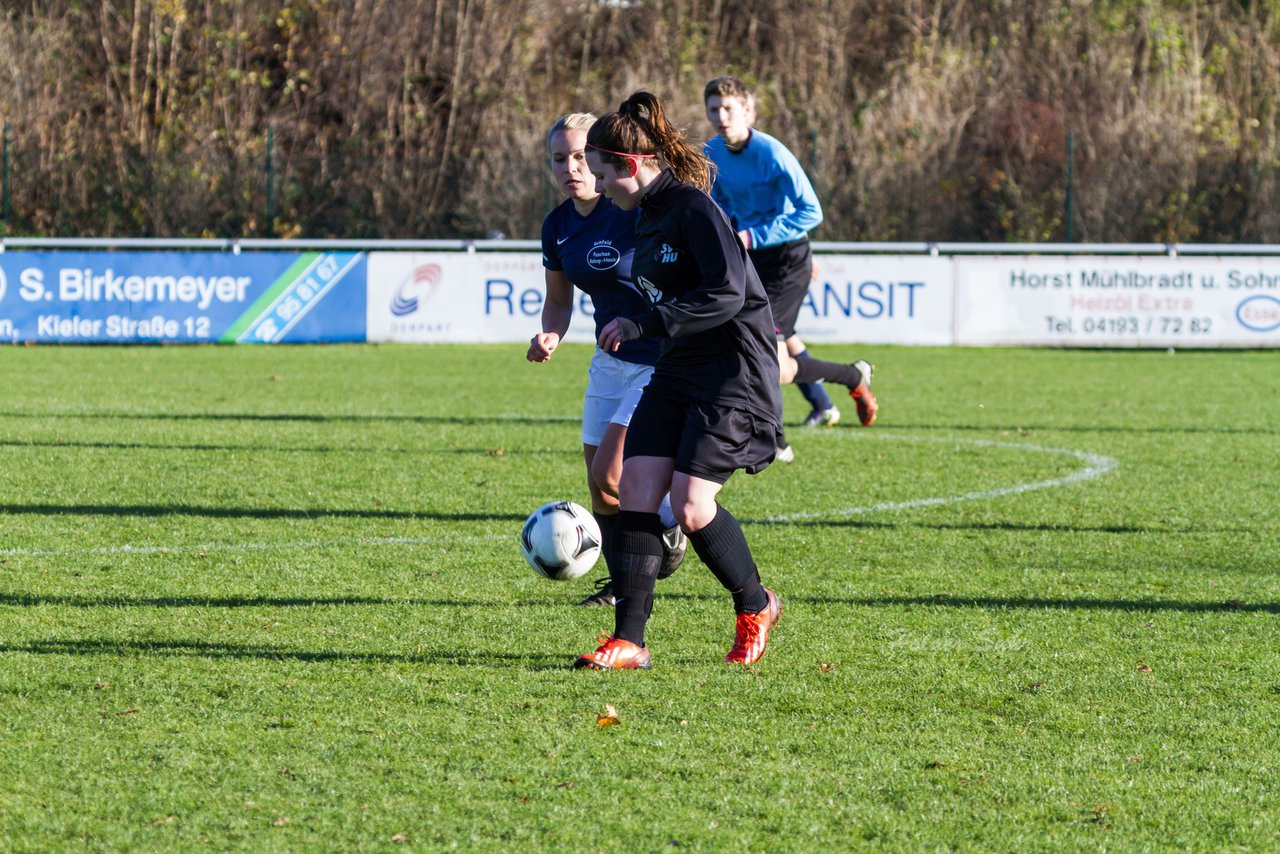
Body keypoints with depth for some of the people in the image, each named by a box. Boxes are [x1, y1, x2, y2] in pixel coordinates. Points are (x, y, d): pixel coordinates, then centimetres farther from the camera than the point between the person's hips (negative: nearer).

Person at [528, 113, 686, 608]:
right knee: (599, 489, 7)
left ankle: (668, 524, 14)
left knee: (609, 474, -15)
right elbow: (559, 301, 16)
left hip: (662, 361, -7)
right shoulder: (558, 227, 4)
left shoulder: (637, 211, -19)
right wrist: (550, 336, -4)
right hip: (612, 361, 7)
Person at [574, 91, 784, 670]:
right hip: (677, 370, 9)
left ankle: (756, 606, 12)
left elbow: (726, 292, -24)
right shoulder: (648, 215, 12)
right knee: (637, 486, -5)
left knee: (690, 504, -14)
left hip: (734, 372, -9)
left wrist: (643, 324, -24)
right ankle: (629, 641, -7)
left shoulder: (693, 208, -16)